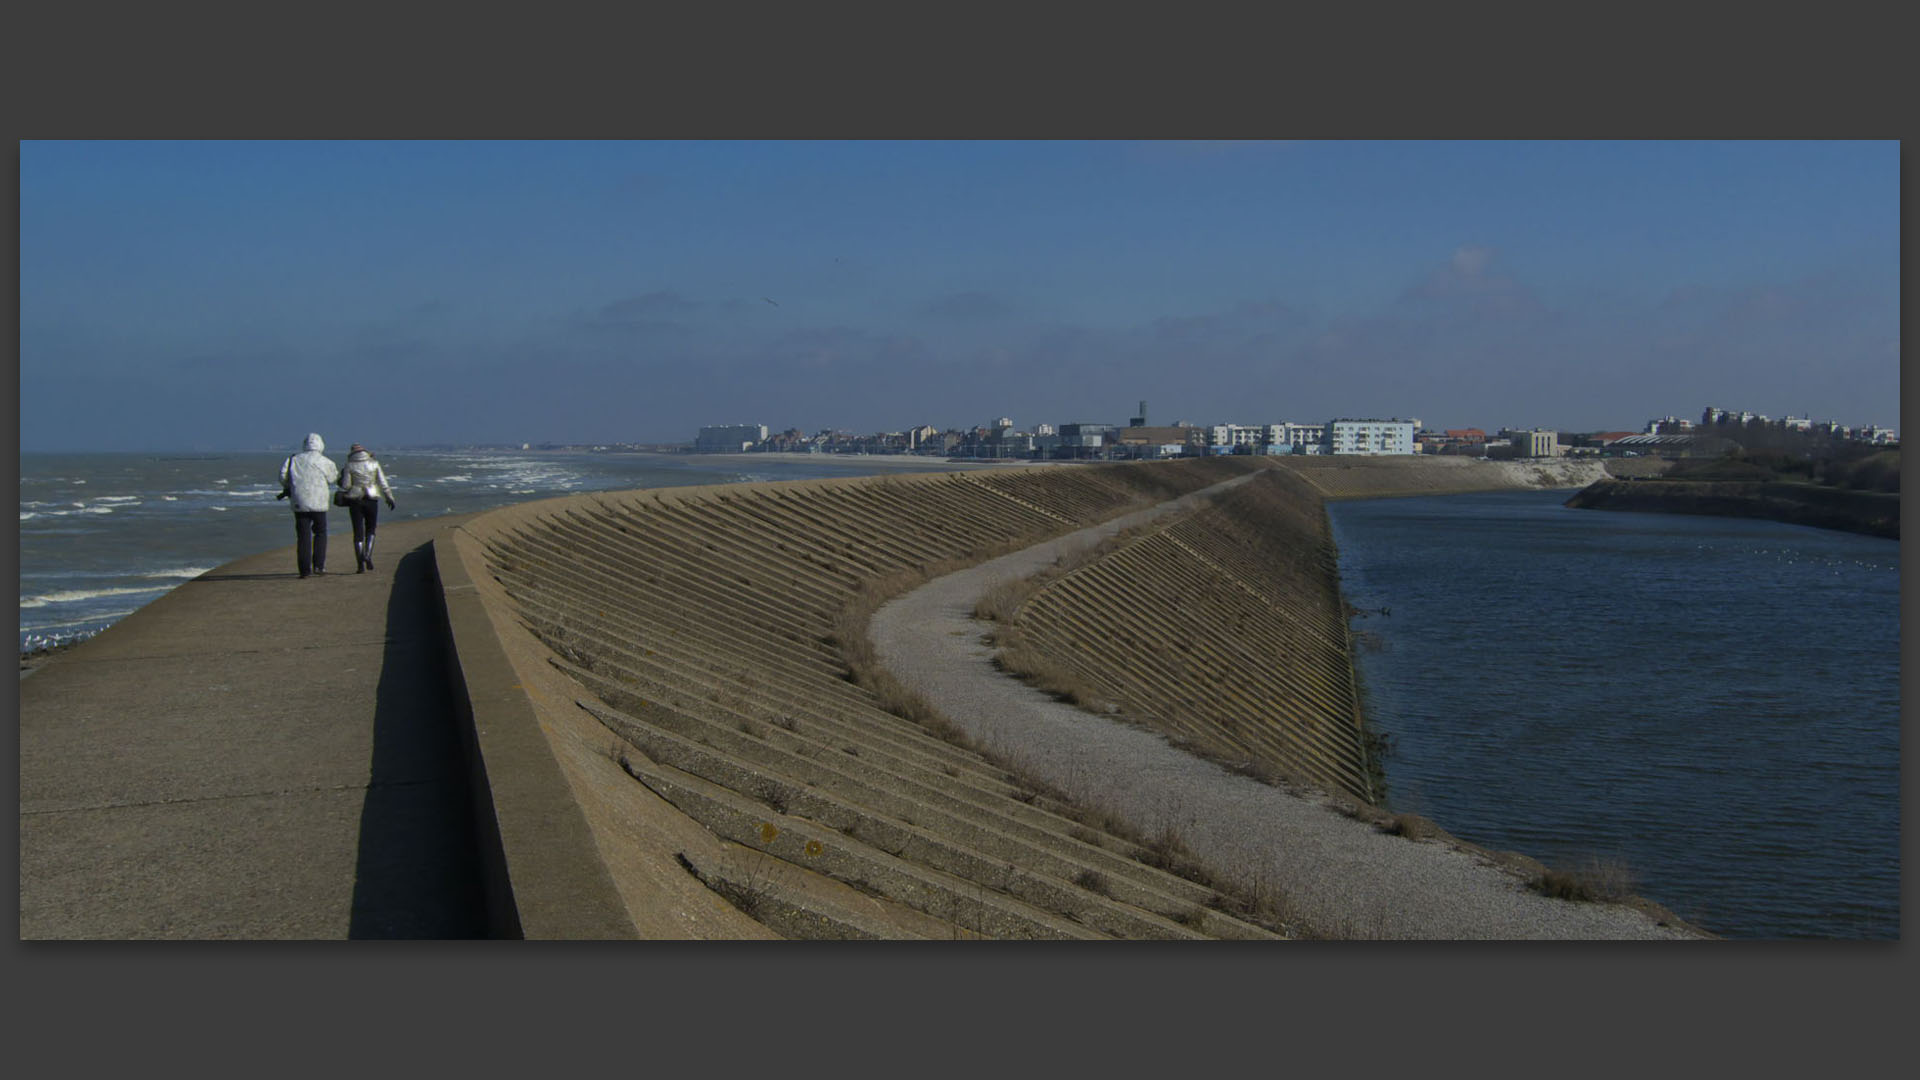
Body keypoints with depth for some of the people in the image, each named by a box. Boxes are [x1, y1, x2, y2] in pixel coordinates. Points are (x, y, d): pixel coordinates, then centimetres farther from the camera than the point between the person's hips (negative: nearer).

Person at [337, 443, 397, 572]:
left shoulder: (350, 466, -2)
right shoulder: (374, 463, 2)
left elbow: (345, 486, -5)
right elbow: (383, 483, 0)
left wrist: (341, 479, 16)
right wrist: (389, 497, 8)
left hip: (355, 500, -1)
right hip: (371, 500, 1)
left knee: (358, 532, 2)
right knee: (370, 530, 16)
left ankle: (360, 564, -4)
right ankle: (368, 556, -4)